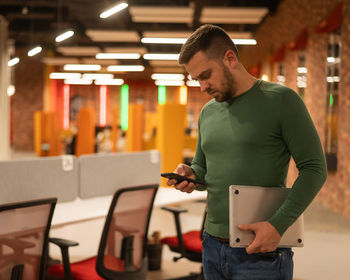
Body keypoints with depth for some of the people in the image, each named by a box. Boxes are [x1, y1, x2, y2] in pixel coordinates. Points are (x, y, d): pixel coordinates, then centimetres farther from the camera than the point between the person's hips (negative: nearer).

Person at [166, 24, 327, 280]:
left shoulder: (281, 99, -8)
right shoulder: (208, 112, 10)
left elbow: (314, 168, -10)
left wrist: (278, 225, -19)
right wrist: (190, 175, -2)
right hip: (212, 247, 6)